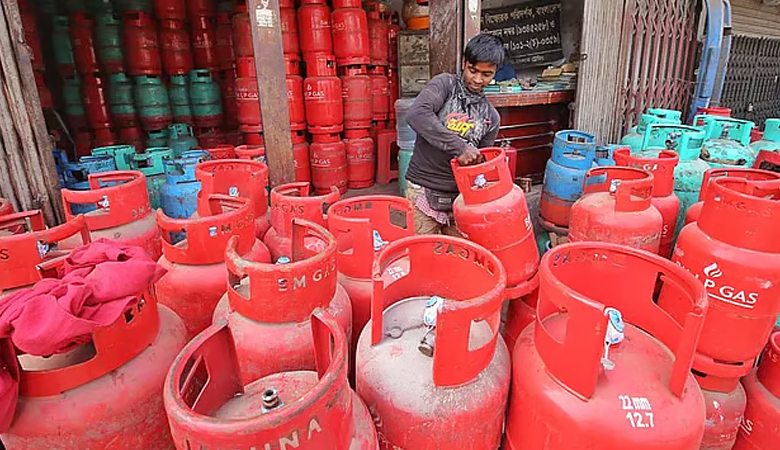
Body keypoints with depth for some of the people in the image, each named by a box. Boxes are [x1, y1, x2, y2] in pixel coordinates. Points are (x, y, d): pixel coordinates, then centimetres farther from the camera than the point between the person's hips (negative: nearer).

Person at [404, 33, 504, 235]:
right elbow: (416, 114, -22)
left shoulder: (491, 117, 11)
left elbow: (481, 162, 16)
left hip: (459, 196, 4)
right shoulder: (445, 84, -2)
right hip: (423, 192, -4)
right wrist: (459, 147, -25)